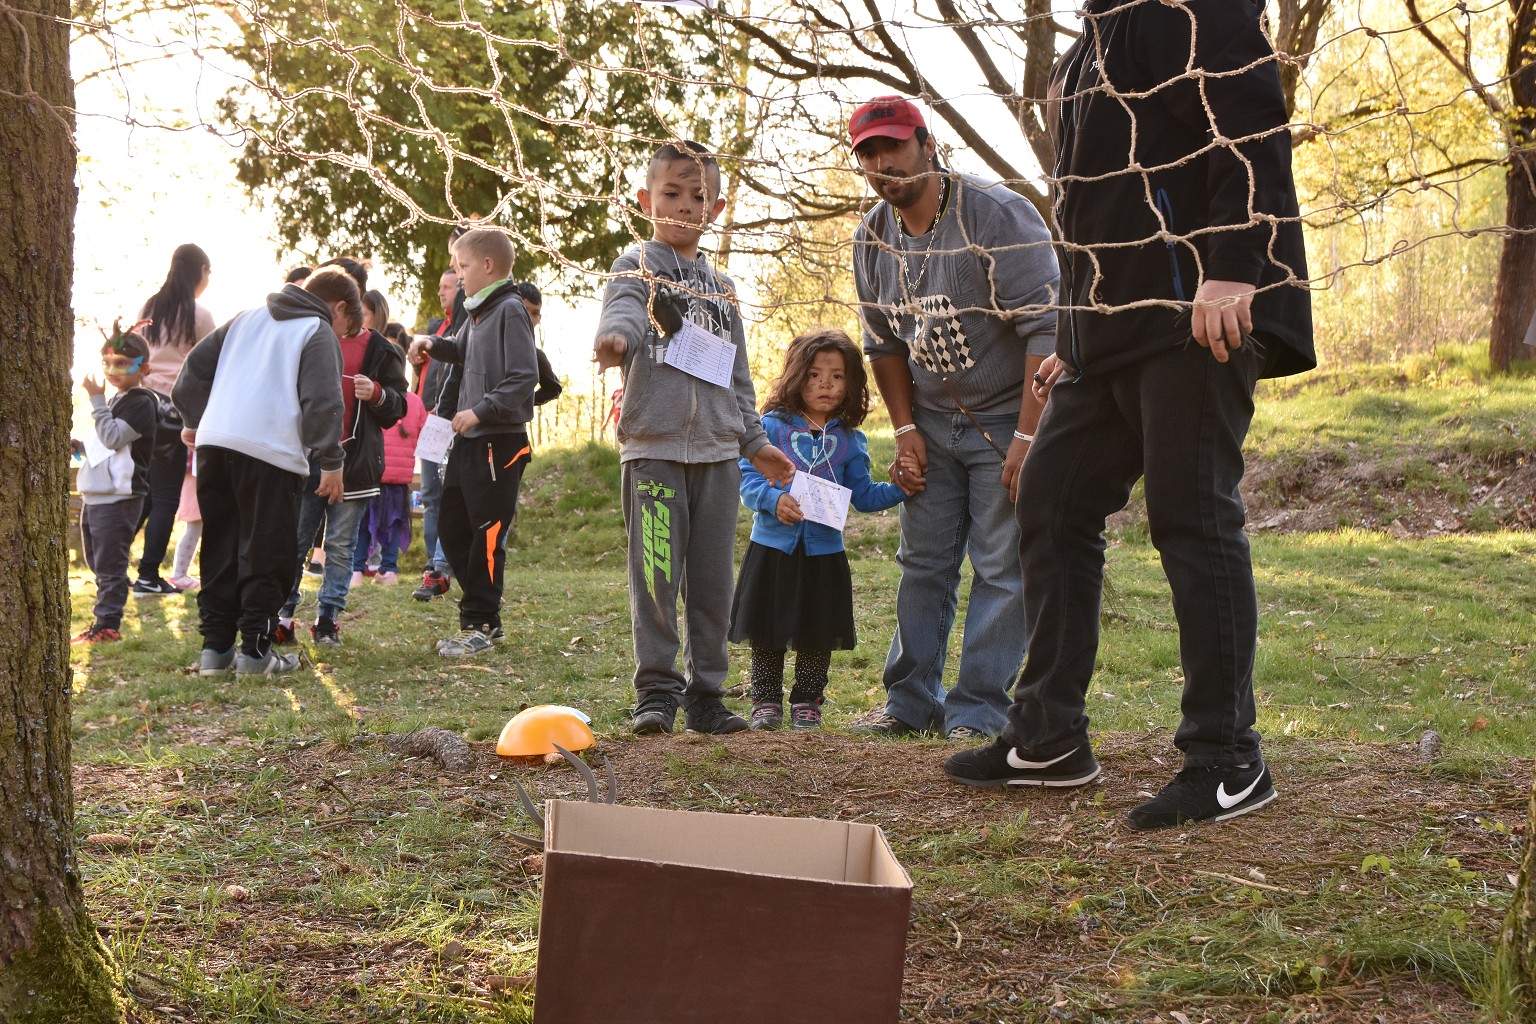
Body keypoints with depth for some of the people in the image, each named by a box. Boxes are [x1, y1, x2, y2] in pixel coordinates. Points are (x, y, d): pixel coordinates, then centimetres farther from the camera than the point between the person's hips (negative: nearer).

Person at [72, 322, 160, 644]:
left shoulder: (141, 402, -11)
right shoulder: (113, 401, 19)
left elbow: (112, 438, -21)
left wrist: (96, 400, -20)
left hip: (119, 498, -10)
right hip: (95, 494, 10)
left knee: (109, 565, -6)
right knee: (97, 563, 14)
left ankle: (107, 626, -1)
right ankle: (105, 623, 22)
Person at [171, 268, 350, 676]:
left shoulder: (248, 318, 23)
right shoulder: (320, 334, 3)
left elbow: (197, 363, 24)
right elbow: (322, 400, -8)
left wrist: (193, 420, 31)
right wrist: (333, 462, -5)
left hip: (213, 442, 6)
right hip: (270, 453, -6)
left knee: (220, 548, 12)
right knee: (266, 554, 1)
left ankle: (216, 646, 14)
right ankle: (255, 650, 1)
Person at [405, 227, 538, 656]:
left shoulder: (509, 311, -13)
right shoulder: (477, 313, 14)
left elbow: (524, 377, -20)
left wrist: (481, 410, -22)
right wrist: (433, 344, 13)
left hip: (499, 443, -9)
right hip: (469, 441, 9)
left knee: (487, 534, -3)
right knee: (451, 529, 12)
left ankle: (482, 623, 6)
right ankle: (480, 613, 22)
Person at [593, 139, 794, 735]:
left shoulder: (721, 287, 19)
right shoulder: (638, 266, 2)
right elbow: (623, 313, -20)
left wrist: (754, 442, 20)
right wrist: (615, 339, -43)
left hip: (718, 451, 5)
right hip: (653, 446, -5)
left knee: (712, 581, 6)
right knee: (656, 578, -5)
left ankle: (705, 696, 15)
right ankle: (657, 693, 6)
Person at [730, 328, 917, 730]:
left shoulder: (850, 441, 6)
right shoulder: (772, 426, -2)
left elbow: (863, 495, 10)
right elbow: (748, 476, -7)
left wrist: (899, 489, -6)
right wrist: (774, 500, -24)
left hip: (824, 551, 2)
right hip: (772, 546, -2)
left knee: (818, 636, 7)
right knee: (766, 634, 5)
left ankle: (807, 703, 22)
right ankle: (766, 702, 19)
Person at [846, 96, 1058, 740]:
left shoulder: (998, 217, -21)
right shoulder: (872, 239, -1)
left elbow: (1046, 330, -24)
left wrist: (1027, 436, -25)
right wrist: (905, 430, 2)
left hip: (1009, 417, -6)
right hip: (933, 421, 6)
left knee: (1001, 567, -5)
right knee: (923, 562, 8)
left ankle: (978, 711, 1)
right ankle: (912, 701, 17)